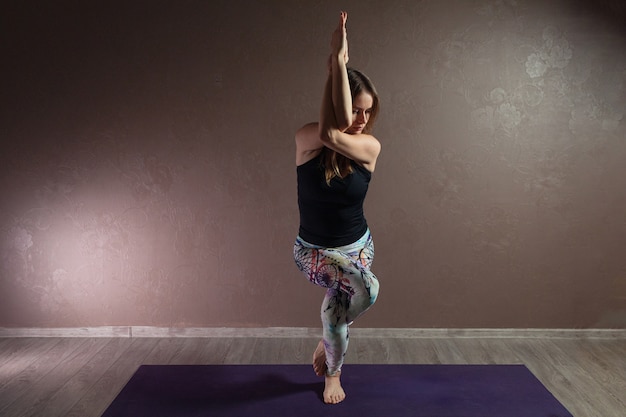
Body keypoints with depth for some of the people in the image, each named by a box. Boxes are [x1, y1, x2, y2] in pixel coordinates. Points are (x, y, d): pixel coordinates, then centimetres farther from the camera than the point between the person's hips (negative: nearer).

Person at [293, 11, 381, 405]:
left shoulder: (370, 147, -14)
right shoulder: (307, 139, -16)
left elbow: (335, 136, -35)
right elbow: (329, 130, -38)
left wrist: (340, 61, -35)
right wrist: (336, 61, -34)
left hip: (358, 246, 3)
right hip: (314, 251, -3)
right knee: (368, 289, -27)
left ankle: (332, 373, 38)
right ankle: (332, 374, 1)